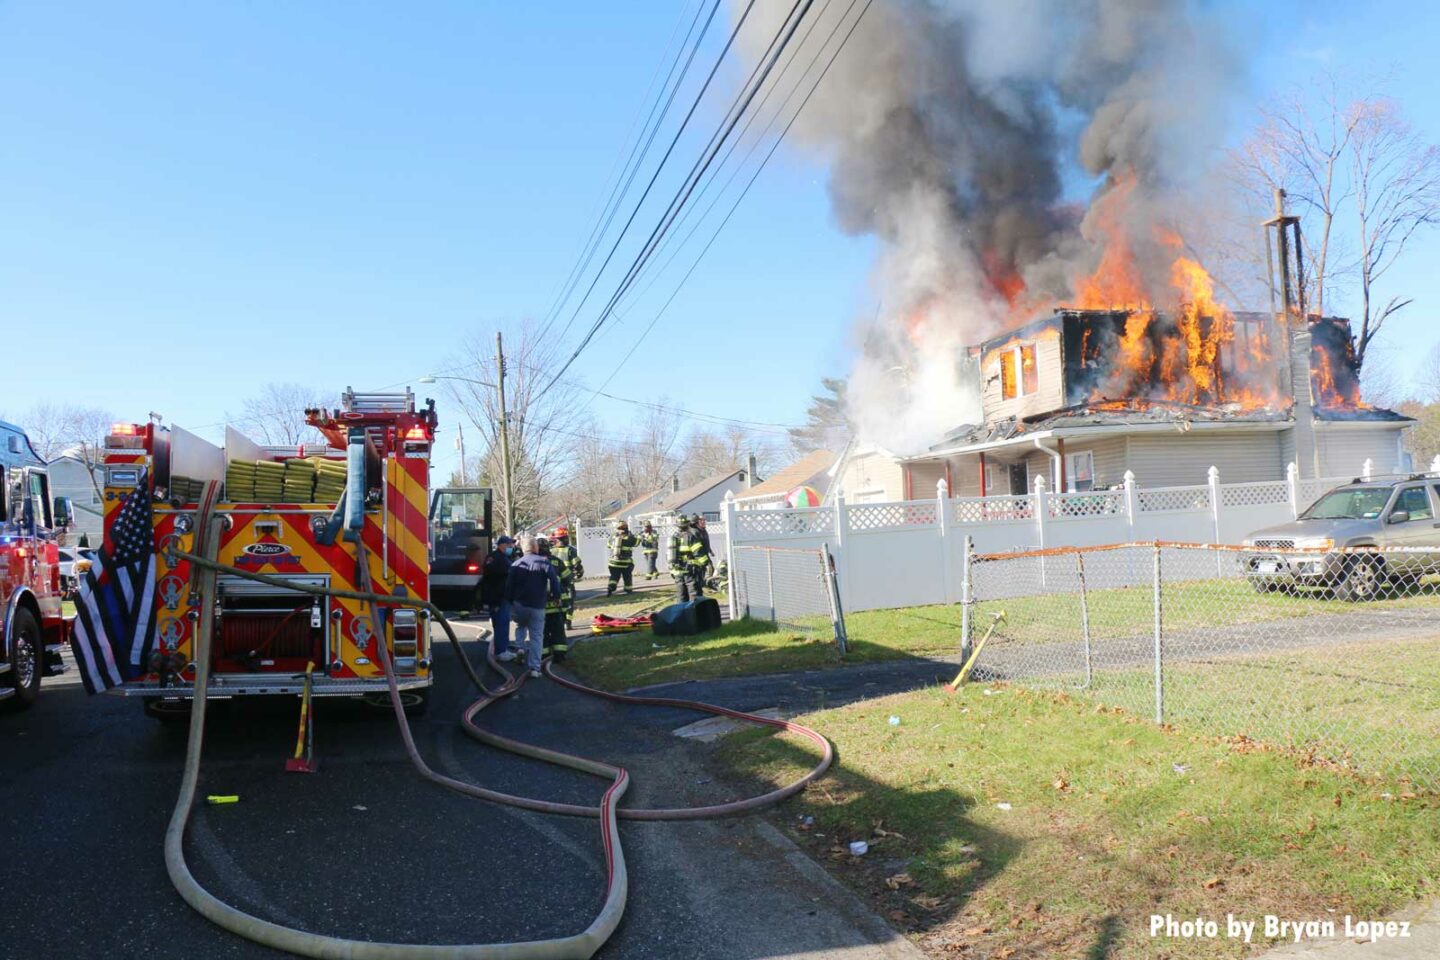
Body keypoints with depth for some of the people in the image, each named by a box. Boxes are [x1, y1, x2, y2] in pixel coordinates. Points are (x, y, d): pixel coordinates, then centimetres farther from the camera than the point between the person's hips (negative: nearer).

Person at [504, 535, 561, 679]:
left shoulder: (516, 564, 6)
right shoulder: (544, 562, -2)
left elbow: (509, 586, 6)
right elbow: (554, 580, -11)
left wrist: (510, 601, 15)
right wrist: (556, 596, -1)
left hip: (519, 605, 2)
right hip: (537, 607, -2)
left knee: (520, 626, 29)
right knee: (536, 636, 2)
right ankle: (535, 667, -5)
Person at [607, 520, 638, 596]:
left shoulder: (613, 537, 2)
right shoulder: (629, 538, -9)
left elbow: (609, 545, 21)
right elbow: (636, 541, 8)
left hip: (613, 562, 2)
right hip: (625, 563, -2)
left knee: (614, 577, 6)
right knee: (627, 576, 19)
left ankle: (610, 588, -17)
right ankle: (629, 589, 30)